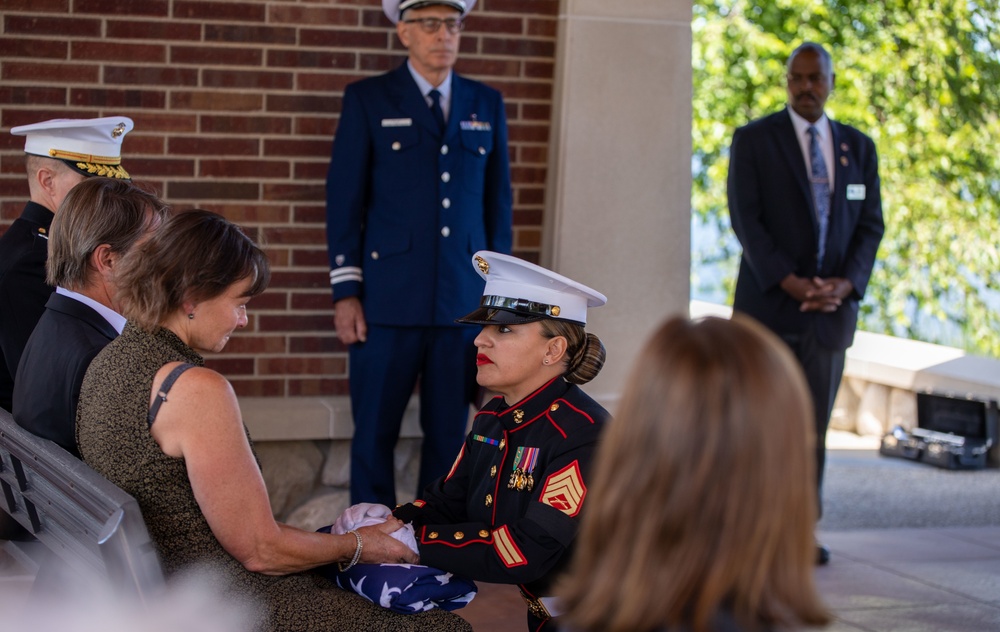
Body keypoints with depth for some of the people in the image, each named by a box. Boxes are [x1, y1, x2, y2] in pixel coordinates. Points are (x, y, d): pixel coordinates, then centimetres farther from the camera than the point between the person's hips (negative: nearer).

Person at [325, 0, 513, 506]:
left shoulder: (487, 105, 12)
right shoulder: (367, 100, 3)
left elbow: (498, 202, 14)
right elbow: (344, 201, 1)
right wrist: (346, 292, -6)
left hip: (464, 302, 3)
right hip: (388, 302, -3)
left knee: (449, 435, 6)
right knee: (374, 433, 1)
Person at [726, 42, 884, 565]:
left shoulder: (858, 147, 13)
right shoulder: (753, 140, 1)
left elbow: (871, 224, 9)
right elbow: (745, 220, -6)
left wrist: (846, 283, -8)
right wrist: (789, 282, -16)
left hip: (832, 306, 3)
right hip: (768, 304, -3)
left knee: (814, 425, 4)